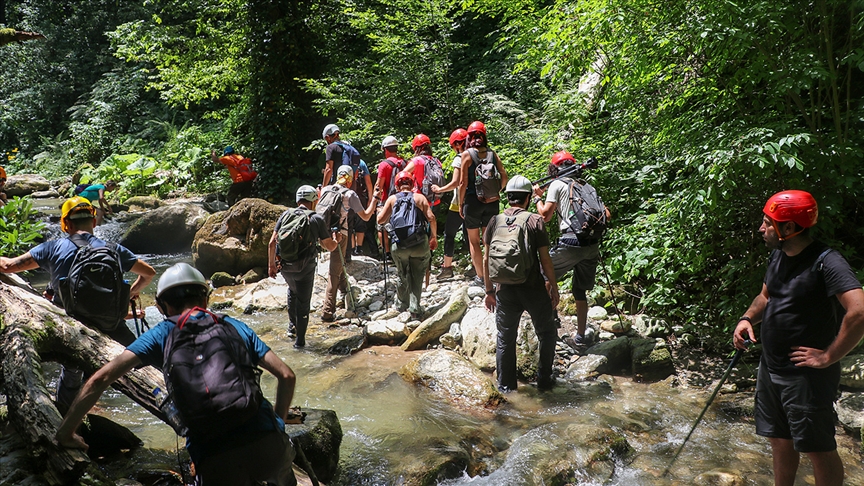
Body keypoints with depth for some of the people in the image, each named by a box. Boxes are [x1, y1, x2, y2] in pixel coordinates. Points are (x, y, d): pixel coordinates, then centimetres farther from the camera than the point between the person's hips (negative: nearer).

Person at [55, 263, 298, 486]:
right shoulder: (236, 327, 17)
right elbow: (287, 375, 13)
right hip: (268, 445, 2)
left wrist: (65, 433, 15)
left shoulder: (161, 335, 12)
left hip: (216, 459, -2)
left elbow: (100, 380, 3)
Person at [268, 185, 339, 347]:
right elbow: (330, 247, 0)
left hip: (284, 266, 4)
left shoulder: (286, 215, 4)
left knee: (292, 291, 32)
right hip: (304, 268, -4)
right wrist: (336, 239, 22)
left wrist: (272, 264, 13)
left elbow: (272, 243, 2)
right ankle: (300, 340, 16)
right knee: (303, 303, 10)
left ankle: (292, 326, 36)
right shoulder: (317, 219, -4)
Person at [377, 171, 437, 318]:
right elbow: (431, 218, -3)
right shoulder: (419, 197, 6)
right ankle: (415, 308, 7)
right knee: (417, 277, 10)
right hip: (420, 244, -1)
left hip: (399, 246, 1)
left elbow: (380, 220, 5)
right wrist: (434, 237, 8)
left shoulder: (392, 199, 8)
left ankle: (401, 305, 31)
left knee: (403, 276, 19)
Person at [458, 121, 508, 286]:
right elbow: (504, 176, 0)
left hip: (473, 201, -3)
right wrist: (497, 192, 14)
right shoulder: (492, 154, 3)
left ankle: (480, 277, 7)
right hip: (492, 202, 3)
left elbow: (463, 183, -9)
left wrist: (461, 204, -1)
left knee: (474, 240, 8)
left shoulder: (467, 154, -7)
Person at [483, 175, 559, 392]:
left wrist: (489, 291, 12)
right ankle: (544, 379, 23)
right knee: (547, 332, 19)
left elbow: (486, 259, 3)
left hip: (505, 290, 3)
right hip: (533, 289, -2)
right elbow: (545, 260, -8)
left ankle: (506, 385, 21)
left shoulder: (495, 221, 1)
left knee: (505, 339, 14)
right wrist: (554, 287, 3)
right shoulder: (535, 221, -8)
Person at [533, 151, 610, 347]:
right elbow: (606, 215, 14)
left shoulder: (557, 184, 2)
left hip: (571, 243, -6)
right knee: (581, 291, 17)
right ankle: (580, 336, 21)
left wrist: (538, 197, 14)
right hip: (593, 244, 6)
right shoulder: (588, 186, 18)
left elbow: (545, 216, -2)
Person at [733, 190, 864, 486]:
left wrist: (828, 356, -24)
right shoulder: (778, 256, 5)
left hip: (806, 376, -8)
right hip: (770, 367, 8)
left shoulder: (825, 262, -21)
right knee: (780, 439, 20)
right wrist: (747, 319, 1)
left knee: (818, 448, 5)